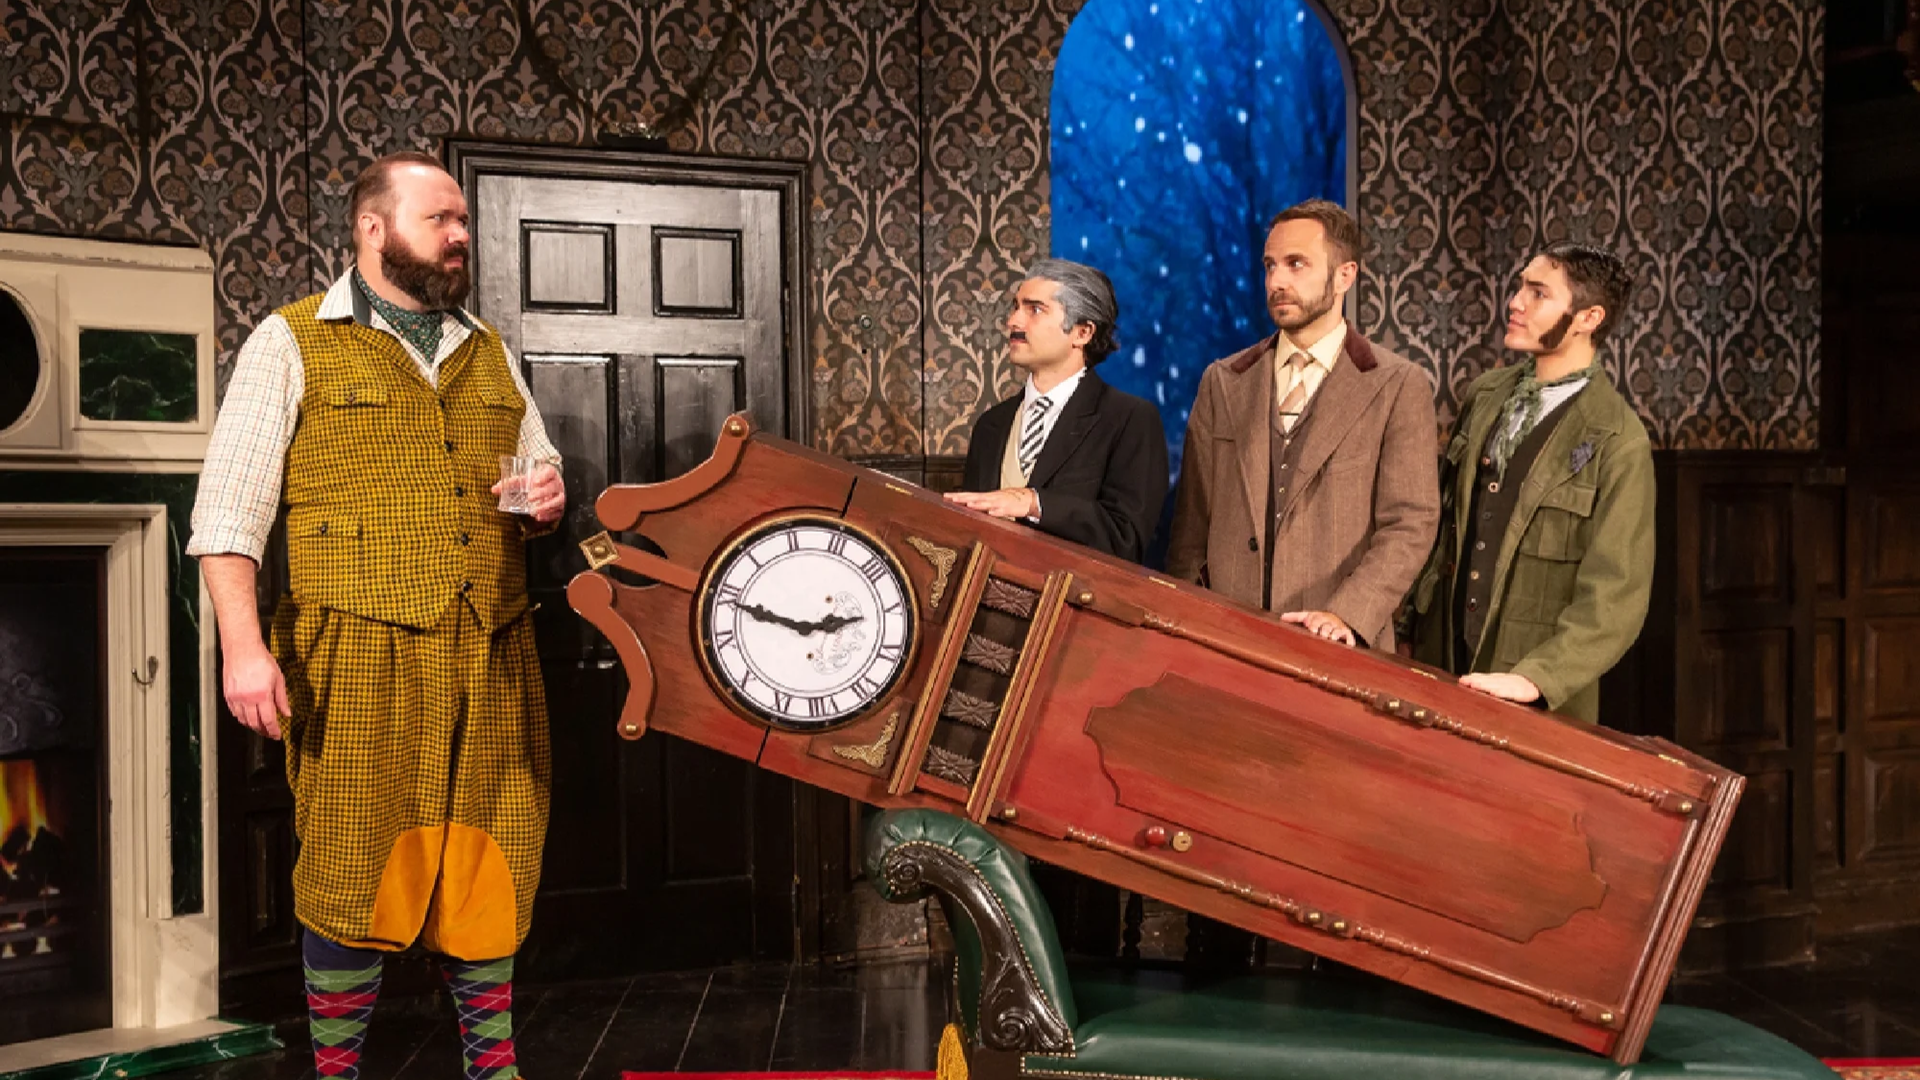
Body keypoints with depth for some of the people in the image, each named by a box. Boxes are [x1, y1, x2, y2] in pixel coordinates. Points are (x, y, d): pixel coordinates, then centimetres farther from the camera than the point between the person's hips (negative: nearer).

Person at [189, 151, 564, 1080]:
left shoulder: (487, 353, 18)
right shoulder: (293, 344, 3)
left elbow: (539, 475, 28)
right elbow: (229, 510, -3)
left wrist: (546, 500, 3)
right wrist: (244, 646, -14)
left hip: (490, 658, 5)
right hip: (360, 659, -4)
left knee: (490, 870, 9)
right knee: (354, 873, 0)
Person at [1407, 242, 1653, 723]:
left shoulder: (1618, 443, -12)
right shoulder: (1483, 394, 5)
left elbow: (1616, 596, -16)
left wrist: (1534, 678, -26)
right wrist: (1417, 625, 6)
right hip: (1441, 661, 5)